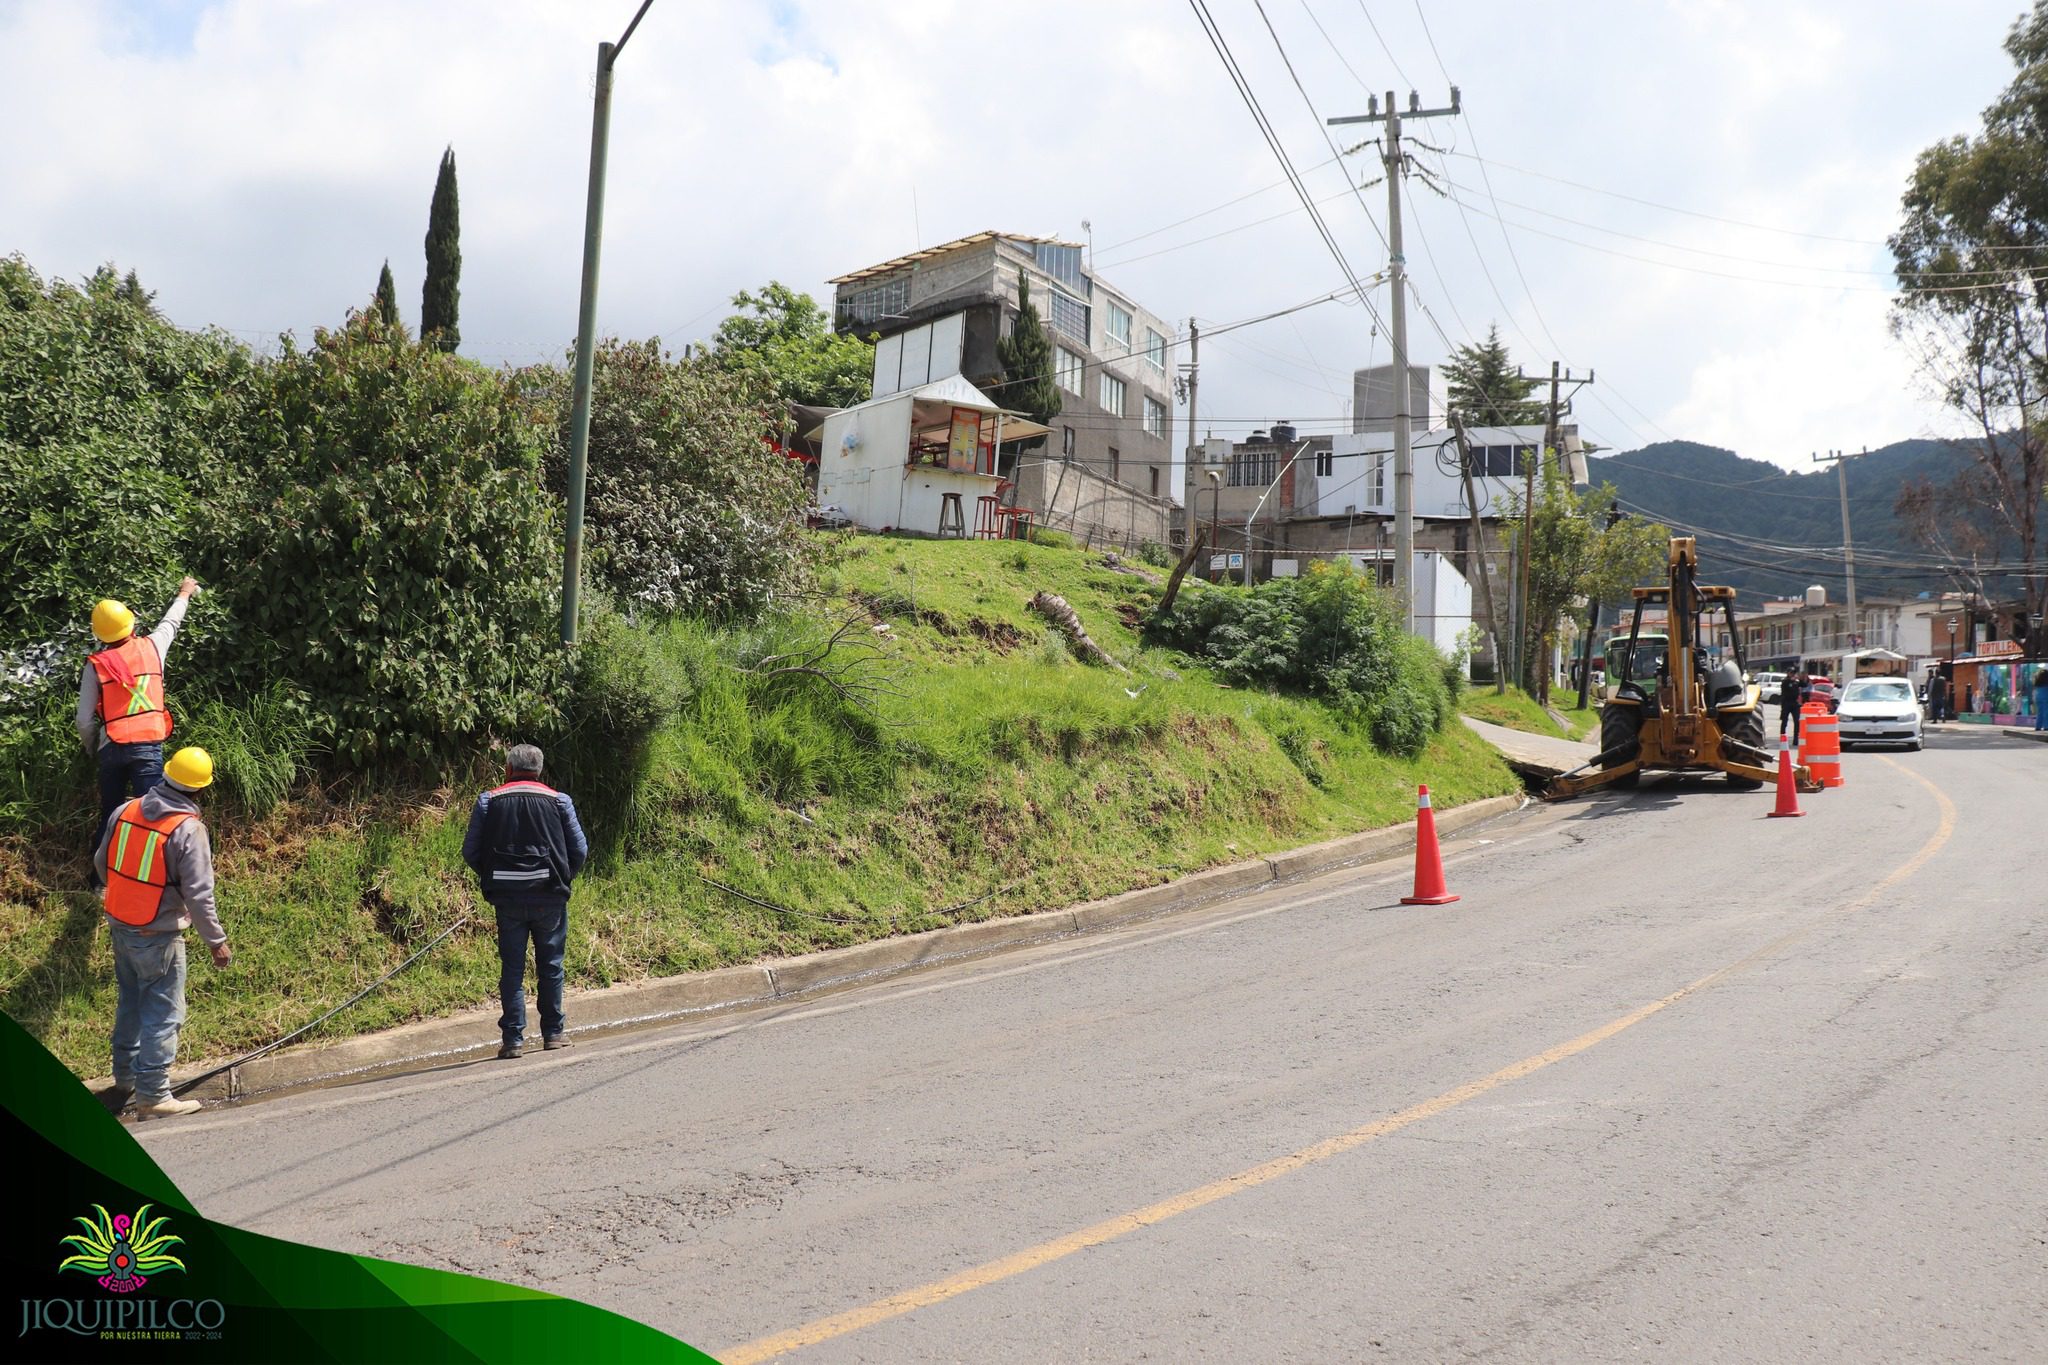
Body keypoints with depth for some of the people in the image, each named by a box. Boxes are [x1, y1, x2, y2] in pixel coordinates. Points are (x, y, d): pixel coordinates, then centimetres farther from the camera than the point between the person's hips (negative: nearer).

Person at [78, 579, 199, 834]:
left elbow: (85, 720, 0)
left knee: (110, 815, 15)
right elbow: (171, 622, 27)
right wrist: (184, 594, 45)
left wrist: (91, 749, 19)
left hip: (112, 747, 1)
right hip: (149, 744, -1)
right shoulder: (151, 647, 4)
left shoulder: (96, 665, 2)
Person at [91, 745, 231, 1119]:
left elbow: (101, 865, 10)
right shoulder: (188, 830, -21)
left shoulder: (125, 811, -2)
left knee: (129, 1003, 23)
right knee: (162, 1015, 4)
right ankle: (153, 1096, 8)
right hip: (159, 937, -7)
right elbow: (198, 895, -20)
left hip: (120, 926, 7)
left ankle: (125, 1080, 37)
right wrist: (216, 941, -10)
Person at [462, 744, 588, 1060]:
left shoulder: (489, 801, 4)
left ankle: (513, 1038, 0)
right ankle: (553, 1032, 15)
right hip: (550, 896, 0)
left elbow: (470, 851, 2)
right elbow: (580, 850, 1)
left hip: (507, 896, 0)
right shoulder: (559, 800, 3)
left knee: (512, 967, 4)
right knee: (550, 965, 10)